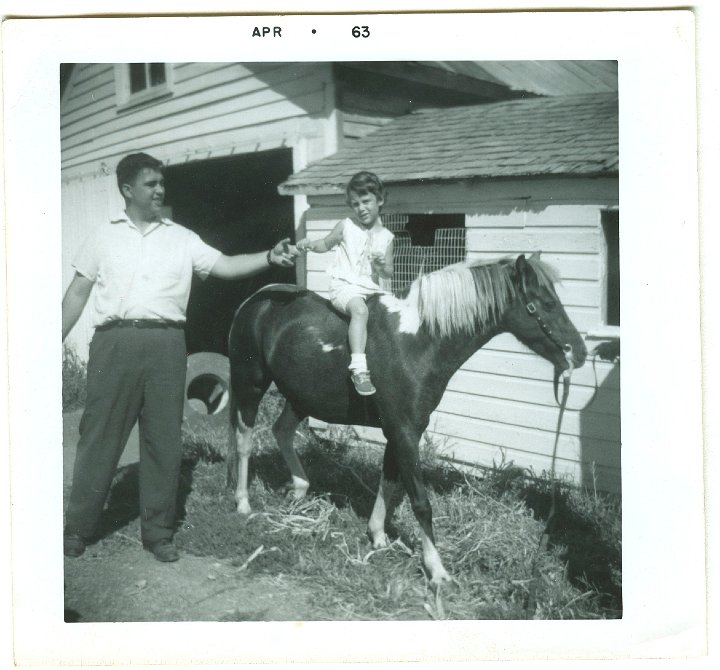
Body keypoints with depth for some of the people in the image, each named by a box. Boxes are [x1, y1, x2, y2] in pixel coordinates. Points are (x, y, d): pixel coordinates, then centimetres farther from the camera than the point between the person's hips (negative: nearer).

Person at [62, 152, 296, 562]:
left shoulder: (182, 238, 11)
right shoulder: (105, 236, 11)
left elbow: (224, 266, 2)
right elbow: (78, 292, 12)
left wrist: (269, 258, -14)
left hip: (165, 344, 1)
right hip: (115, 341, -1)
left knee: (164, 439, 5)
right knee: (100, 435, 4)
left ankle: (158, 531, 17)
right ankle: (78, 527, 18)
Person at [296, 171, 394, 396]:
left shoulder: (386, 236, 9)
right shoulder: (346, 227, 5)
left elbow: (388, 274, 12)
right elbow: (326, 244, 18)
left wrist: (382, 266, -12)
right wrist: (311, 244, -4)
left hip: (371, 288, 5)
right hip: (344, 286, -5)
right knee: (360, 309, -34)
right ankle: (358, 368, -43)